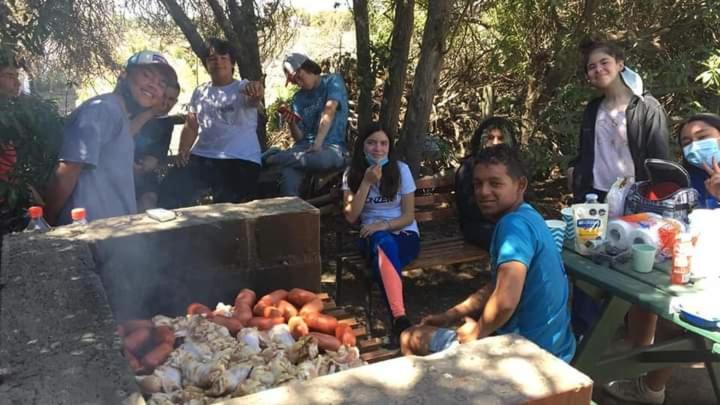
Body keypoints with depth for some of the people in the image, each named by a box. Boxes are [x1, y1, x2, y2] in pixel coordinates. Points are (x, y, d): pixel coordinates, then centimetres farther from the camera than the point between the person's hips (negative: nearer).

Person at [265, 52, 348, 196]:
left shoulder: (333, 81, 4)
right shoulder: (298, 98, 16)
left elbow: (329, 111, -13)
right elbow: (299, 137, 12)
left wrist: (318, 143, -26)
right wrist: (292, 124, -10)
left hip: (332, 147, -3)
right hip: (305, 146, 3)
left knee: (321, 158, -41)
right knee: (288, 171, -34)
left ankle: (271, 158, -26)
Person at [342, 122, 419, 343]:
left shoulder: (401, 170, -2)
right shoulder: (352, 174, 2)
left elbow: (409, 216, -2)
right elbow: (351, 216, -8)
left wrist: (383, 225, -21)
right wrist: (367, 182, -16)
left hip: (404, 235, -1)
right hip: (372, 237, 1)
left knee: (383, 252, -37)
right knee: (383, 243, -38)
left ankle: (397, 317, -35)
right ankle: (400, 317, -44)